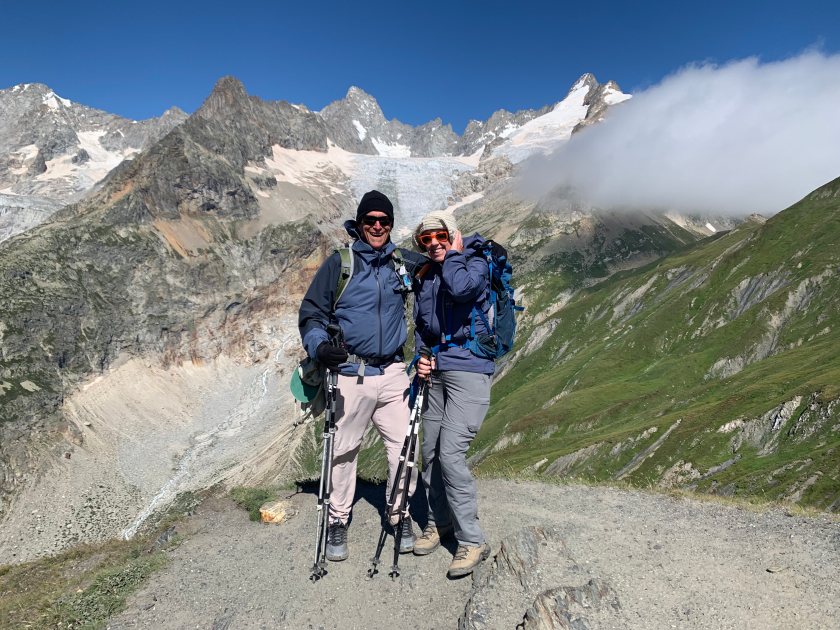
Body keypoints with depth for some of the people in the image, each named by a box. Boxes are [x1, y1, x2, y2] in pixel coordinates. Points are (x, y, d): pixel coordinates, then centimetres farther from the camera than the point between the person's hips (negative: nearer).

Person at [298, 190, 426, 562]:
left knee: (404, 447, 3)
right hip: (350, 375, -2)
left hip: (393, 374, 3)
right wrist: (319, 346, -18)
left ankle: (399, 513, 25)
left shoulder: (402, 263, 9)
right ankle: (338, 519, 26)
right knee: (343, 451, 7)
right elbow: (311, 313, 1)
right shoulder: (340, 263, -1)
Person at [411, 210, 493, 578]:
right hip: (436, 370, 7)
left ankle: (472, 541, 2)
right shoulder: (425, 277, 14)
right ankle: (439, 521, 31)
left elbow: (461, 289, -28)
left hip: (468, 368, -7)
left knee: (450, 454, -13)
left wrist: (454, 255, -10)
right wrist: (421, 357, 5)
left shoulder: (475, 263, -4)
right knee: (430, 451, 11)